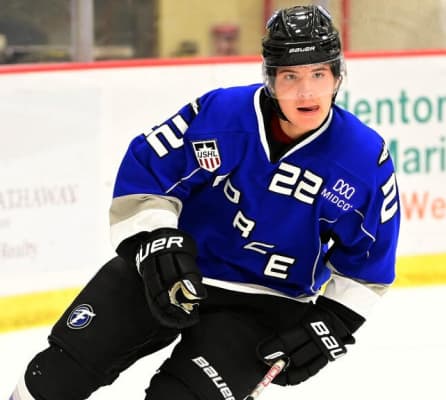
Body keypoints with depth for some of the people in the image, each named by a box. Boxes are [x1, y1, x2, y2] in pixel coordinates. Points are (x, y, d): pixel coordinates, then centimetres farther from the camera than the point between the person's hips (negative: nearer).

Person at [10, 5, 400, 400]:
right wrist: (155, 241, -20)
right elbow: (143, 172, -7)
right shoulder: (219, 113, -17)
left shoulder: (366, 159, -15)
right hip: (173, 270, 2)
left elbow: (367, 263, -2)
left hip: (266, 304, -1)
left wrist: (333, 323, -10)